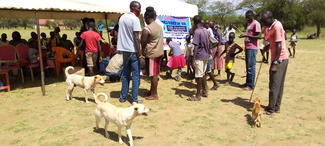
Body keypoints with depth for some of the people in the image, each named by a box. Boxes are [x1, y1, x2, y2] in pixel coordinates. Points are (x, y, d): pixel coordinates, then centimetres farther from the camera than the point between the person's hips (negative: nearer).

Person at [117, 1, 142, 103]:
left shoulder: (122, 17, 11)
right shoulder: (135, 19, -13)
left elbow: (121, 34, 14)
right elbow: (136, 38, -17)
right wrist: (139, 52, -13)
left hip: (124, 50, 7)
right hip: (133, 50, -7)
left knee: (125, 74, 15)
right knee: (135, 75, 1)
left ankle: (123, 97, 19)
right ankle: (134, 99, 4)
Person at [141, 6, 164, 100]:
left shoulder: (147, 29, -18)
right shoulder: (159, 26, 8)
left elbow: (142, 43, -14)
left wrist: (143, 51, 5)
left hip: (152, 54, -8)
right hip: (159, 52, 8)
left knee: (153, 74, 1)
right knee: (155, 74, 16)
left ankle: (154, 95, 10)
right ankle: (152, 91, 29)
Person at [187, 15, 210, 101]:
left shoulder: (197, 31, -14)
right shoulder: (206, 31, 9)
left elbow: (196, 46, -18)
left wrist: (194, 58, -17)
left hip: (199, 56, -8)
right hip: (206, 55, 8)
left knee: (199, 75, -3)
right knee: (203, 73, 18)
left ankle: (198, 96, 2)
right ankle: (204, 92, 27)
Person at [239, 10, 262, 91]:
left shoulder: (256, 24, -10)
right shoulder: (249, 24, 19)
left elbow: (258, 36, -16)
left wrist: (247, 35, -21)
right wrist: (244, 35, 9)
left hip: (252, 48, -9)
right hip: (247, 47, 9)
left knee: (251, 67, -7)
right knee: (247, 66, 12)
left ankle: (251, 85, -3)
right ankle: (247, 83, 19)